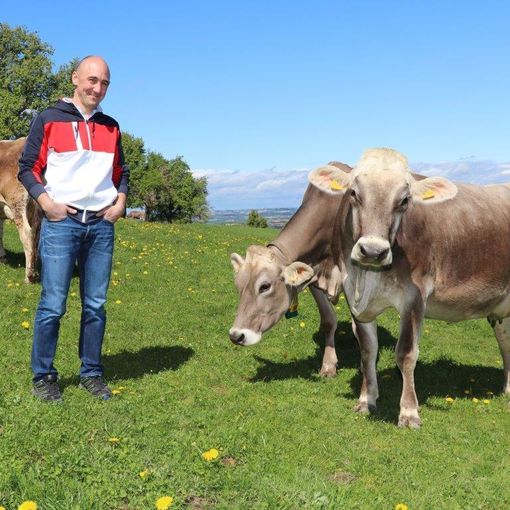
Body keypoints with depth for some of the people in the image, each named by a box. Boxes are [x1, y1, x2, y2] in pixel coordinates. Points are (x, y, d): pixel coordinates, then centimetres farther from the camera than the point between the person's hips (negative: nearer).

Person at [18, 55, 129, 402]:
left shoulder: (110, 127, 15)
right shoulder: (49, 120, 3)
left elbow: (121, 172, 23)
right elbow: (27, 169, 2)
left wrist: (120, 202, 7)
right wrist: (46, 202, -11)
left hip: (102, 224, 4)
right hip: (61, 222, -4)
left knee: (96, 305, 7)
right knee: (53, 305, -4)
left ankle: (91, 374, 17)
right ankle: (44, 377, 9)